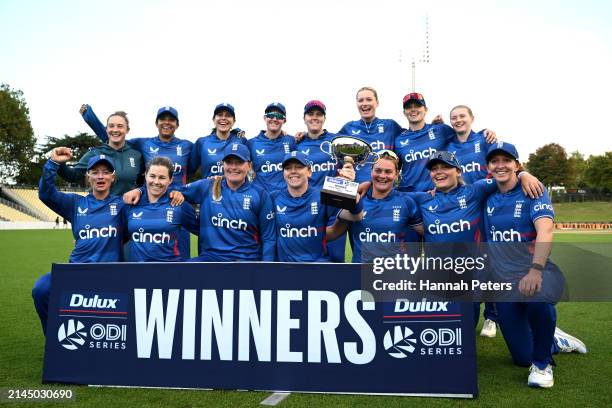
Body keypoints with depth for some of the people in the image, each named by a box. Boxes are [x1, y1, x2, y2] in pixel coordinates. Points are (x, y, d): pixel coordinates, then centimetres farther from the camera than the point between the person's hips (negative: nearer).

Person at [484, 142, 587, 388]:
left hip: (536, 274, -4)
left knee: (537, 297, -41)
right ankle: (556, 341, 43)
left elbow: (545, 231, -24)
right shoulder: (488, 198, 5)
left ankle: (542, 363, -13)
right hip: (503, 282, 4)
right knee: (522, 357, 7)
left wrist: (535, 270, -39)